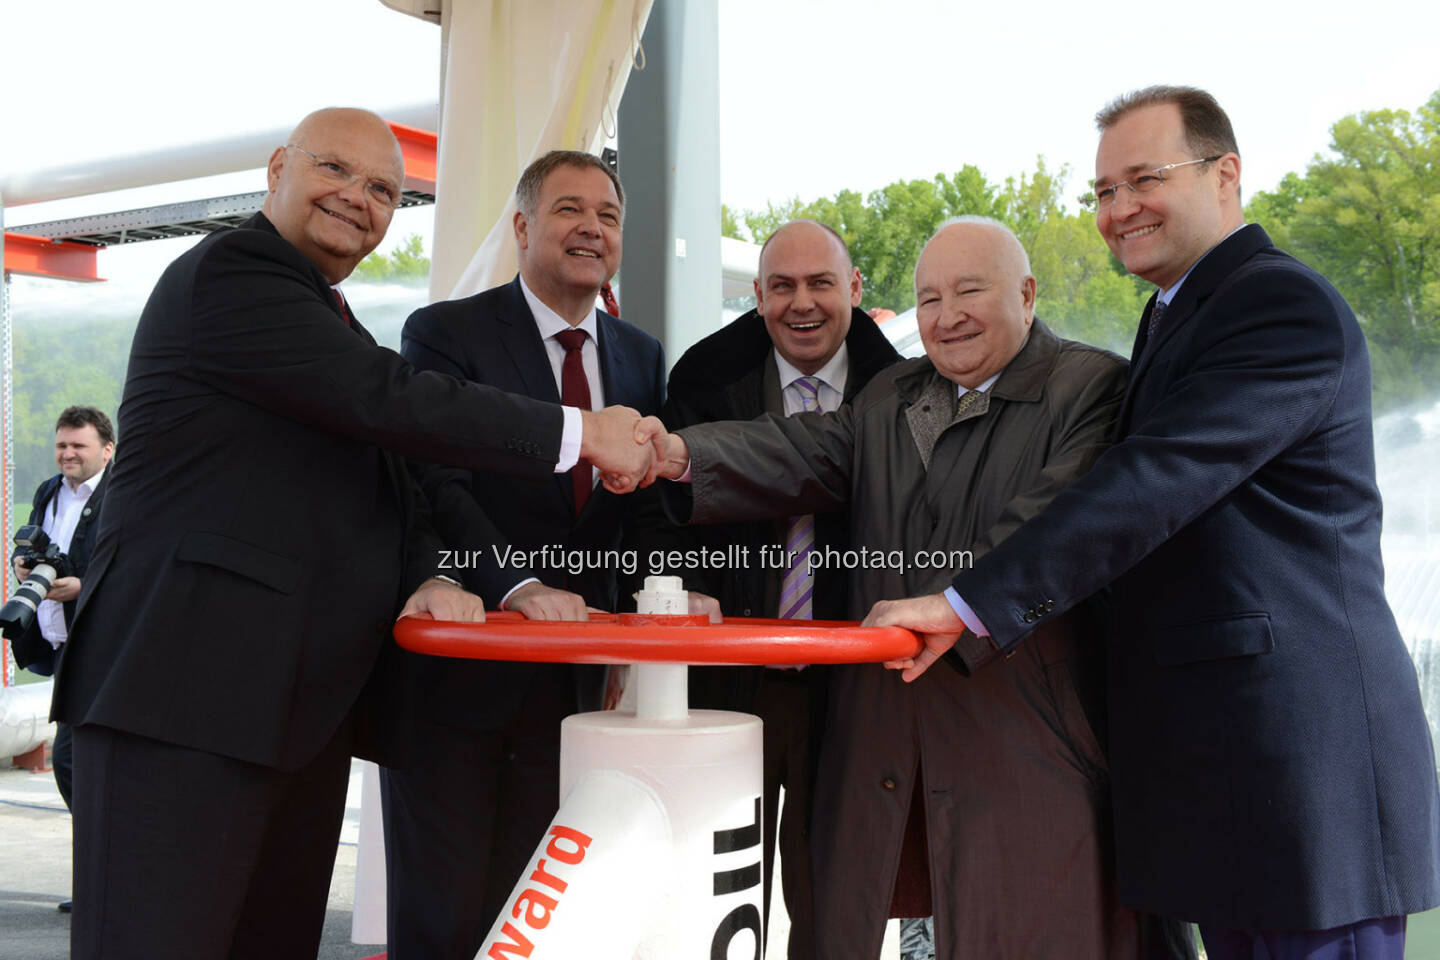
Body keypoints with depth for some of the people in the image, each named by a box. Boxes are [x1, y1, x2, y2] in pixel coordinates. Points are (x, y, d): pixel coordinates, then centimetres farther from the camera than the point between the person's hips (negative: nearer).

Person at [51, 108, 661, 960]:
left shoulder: (342, 333, 23)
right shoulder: (226, 274, -6)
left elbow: (389, 481, 22)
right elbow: (385, 401, -17)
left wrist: (426, 576, -1)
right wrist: (582, 432, -12)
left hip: (305, 705, 9)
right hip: (190, 693, -9)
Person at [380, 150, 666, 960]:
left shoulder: (642, 358, 12)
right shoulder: (446, 333, -4)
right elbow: (438, 487, -16)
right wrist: (517, 586, -30)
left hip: (575, 679, 5)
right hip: (457, 672, -4)